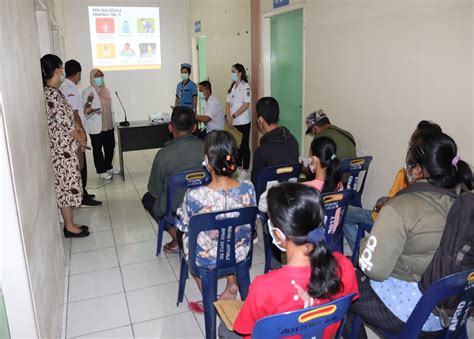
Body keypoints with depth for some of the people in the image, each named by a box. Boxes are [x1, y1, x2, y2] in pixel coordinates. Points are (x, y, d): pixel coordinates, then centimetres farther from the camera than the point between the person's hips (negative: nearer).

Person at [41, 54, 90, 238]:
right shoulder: (52, 94, -21)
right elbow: (64, 123, -19)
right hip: (63, 149, -10)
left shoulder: (52, 92, 11)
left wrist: (79, 131, 7)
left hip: (63, 147, 10)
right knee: (66, 186, 1)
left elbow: (66, 118, 17)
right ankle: (69, 227, 13)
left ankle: (70, 223, 26)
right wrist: (81, 139, -5)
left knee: (65, 186, 15)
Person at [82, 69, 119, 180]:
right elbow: (84, 111, -13)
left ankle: (109, 167, 32)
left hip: (109, 125, 7)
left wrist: (112, 120, 18)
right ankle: (101, 171, 14)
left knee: (110, 147, 15)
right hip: (96, 127, -7)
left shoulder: (106, 89, 10)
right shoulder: (88, 91, -11)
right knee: (97, 149, 4)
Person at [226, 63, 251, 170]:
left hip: (243, 122, -6)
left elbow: (246, 105, -16)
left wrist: (233, 116, -16)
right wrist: (228, 117, -6)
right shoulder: (232, 87, 12)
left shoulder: (245, 87, -9)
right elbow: (228, 103, 9)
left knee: (244, 146, 2)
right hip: (233, 122, 6)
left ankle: (245, 170, 11)